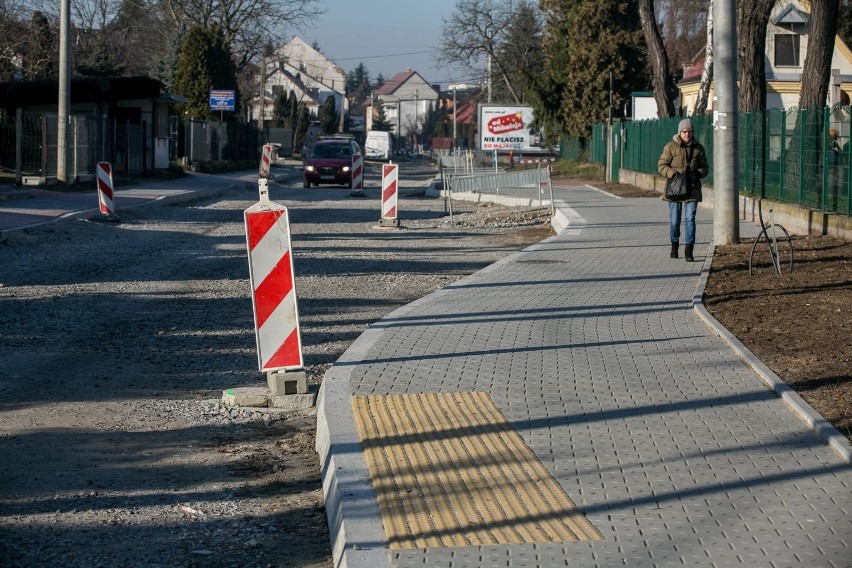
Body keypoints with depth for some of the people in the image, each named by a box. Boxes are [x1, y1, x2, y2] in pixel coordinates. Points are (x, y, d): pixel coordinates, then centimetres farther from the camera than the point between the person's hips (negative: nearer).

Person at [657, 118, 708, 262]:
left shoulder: (698, 148, 8)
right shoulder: (671, 147, -1)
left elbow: (704, 167, 17)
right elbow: (661, 165, -2)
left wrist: (699, 172, -5)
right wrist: (673, 173, -19)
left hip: (692, 189, 1)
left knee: (690, 219, -8)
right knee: (674, 220, 8)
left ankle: (689, 250, -9)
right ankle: (674, 245, 29)